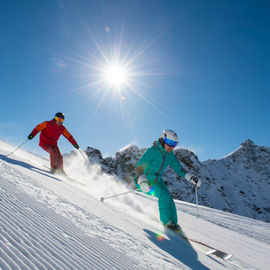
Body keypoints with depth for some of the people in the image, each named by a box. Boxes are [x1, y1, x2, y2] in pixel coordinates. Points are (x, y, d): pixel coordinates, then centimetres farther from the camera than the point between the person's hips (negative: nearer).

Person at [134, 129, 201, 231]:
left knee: (168, 199, -6)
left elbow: (178, 168, 7)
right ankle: (166, 221, -9)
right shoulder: (152, 151, -24)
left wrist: (191, 178, -5)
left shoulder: (170, 155, -2)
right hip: (144, 180, -6)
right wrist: (142, 181, -45)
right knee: (164, 195, -23)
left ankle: (173, 223, 10)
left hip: (157, 180, 7)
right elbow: (139, 167, -28)